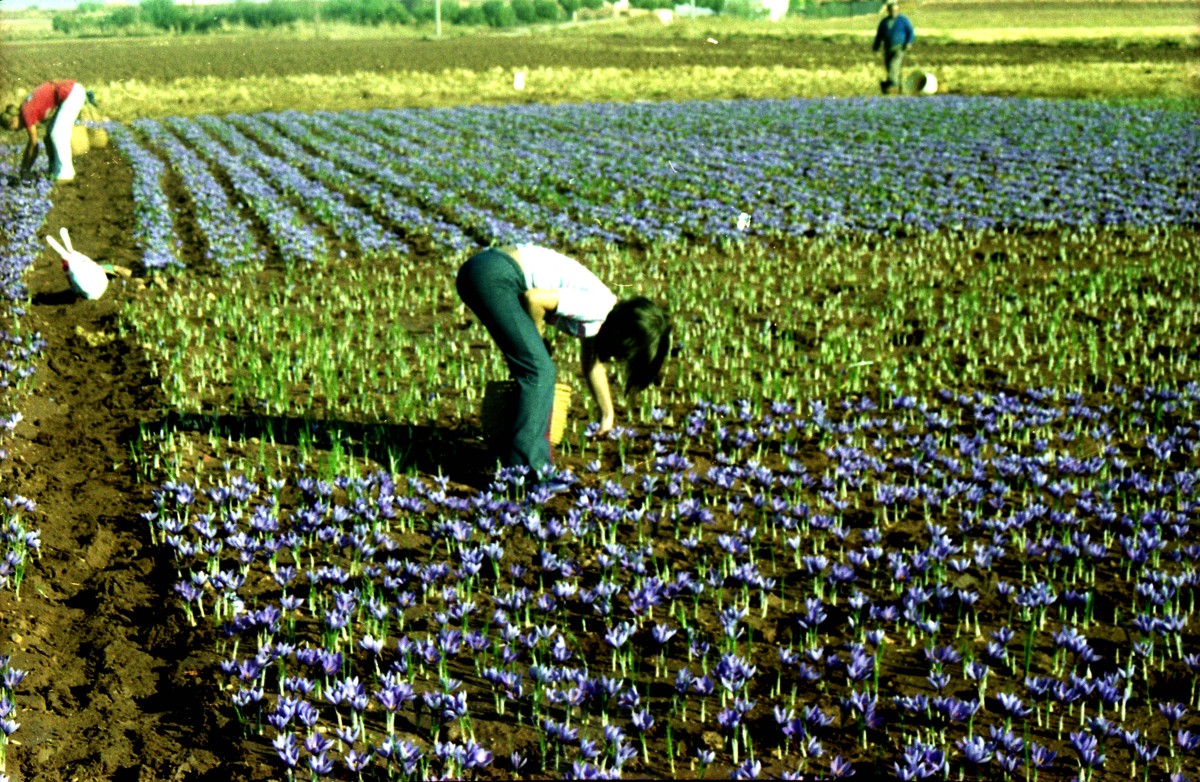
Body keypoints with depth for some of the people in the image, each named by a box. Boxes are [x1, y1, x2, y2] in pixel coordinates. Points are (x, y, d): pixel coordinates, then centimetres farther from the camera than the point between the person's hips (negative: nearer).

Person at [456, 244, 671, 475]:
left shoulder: (602, 312, 15)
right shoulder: (597, 306, -15)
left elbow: (592, 364, 29)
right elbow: (534, 298, -19)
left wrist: (607, 413, 36)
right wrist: (536, 336, -2)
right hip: (495, 276, -10)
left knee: (540, 369, 15)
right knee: (538, 370, -10)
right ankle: (526, 468, -8)